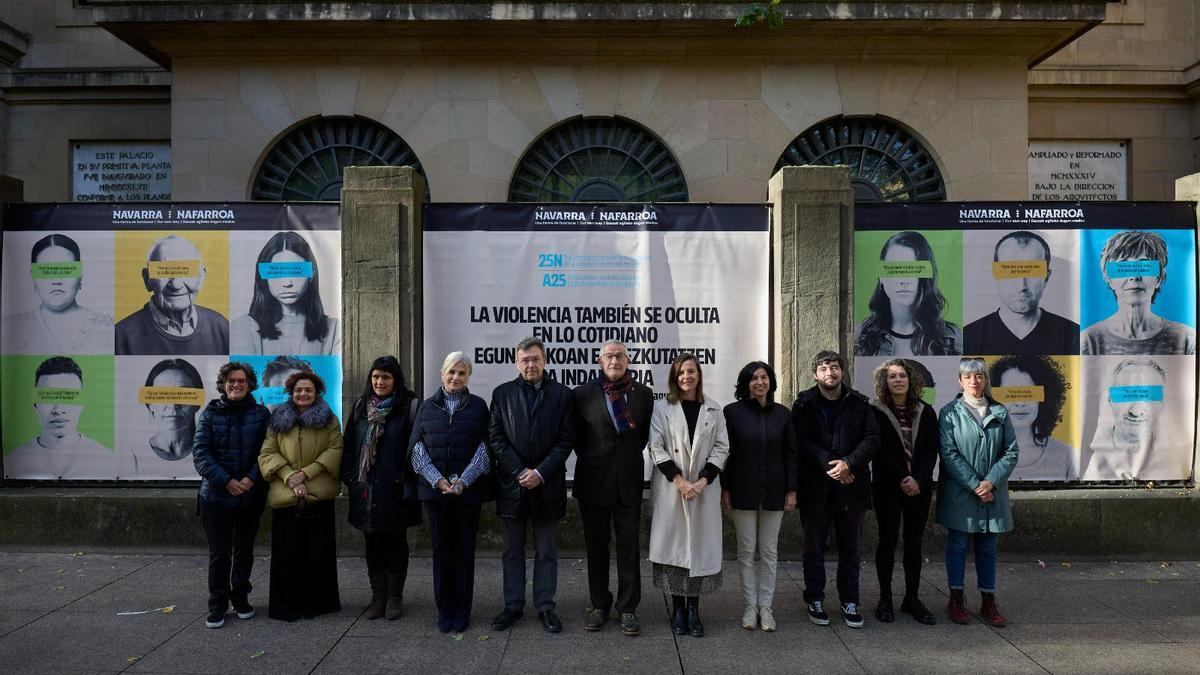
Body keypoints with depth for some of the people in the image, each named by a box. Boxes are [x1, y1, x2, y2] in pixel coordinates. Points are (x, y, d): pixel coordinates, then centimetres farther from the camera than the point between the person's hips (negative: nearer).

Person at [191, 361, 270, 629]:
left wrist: (252, 478, -16)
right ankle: (217, 605, 15)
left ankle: (241, 598, 29)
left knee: (244, 549, 14)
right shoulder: (210, 413, -1)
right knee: (219, 553, 3)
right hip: (217, 495, -1)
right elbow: (200, 452, -7)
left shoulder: (261, 414, 1)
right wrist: (226, 481, -16)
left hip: (251, 495, 1)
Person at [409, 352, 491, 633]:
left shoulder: (478, 406, 5)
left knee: (464, 550, 3)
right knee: (441, 550, 6)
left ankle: (462, 611, 14)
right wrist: (438, 480, -11)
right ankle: (444, 611, 16)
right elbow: (417, 447, 2)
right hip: (434, 489, 1)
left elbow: (484, 448, -1)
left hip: (468, 490, -1)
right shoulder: (427, 407, 9)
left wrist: (463, 481, -12)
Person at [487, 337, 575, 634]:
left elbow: (566, 439, -3)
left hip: (547, 485, -1)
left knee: (546, 552, 9)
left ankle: (545, 607, 19)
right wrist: (520, 472, -10)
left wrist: (541, 472, -12)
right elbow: (495, 437, -1)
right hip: (511, 484, 1)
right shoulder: (502, 393, 5)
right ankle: (513, 606, 23)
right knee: (512, 552, 11)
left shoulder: (561, 394, 2)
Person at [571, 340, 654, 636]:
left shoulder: (643, 393, 2)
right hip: (594, 480, 0)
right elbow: (576, 435, 7)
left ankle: (628, 608, 14)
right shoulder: (582, 394, -2)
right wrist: (589, 458, 5)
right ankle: (599, 605, 23)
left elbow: (645, 434, 11)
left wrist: (630, 457, 8)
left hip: (628, 481, 0)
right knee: (596, 546, 10)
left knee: (629, 547, 3)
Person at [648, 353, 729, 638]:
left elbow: (721, 448, 3)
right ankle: (678, 608, 12)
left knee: (701, 545, 2)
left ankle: (693, 609, 12)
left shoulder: (713, 410, 6)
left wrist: (702, 481, -10)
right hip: (670, 488, -1)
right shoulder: (662, 409, 1)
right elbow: (656, 448, -4)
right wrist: (680, 481, -12)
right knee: (673, 544, 1)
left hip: (704, 489, 1)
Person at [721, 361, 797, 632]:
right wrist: (725, 488, -5)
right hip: (743, 492, -2)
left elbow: (792, 454, 6)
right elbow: (725, 452, -2)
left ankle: (765, 606, 18)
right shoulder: (733, 412, -3)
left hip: (773, 492, 2)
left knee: (770, 551, 8)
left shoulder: (782, 413, 4)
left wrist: (792, 489, 2)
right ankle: (750, 606, 16)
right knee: (746, 550, 6)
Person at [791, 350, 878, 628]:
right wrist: (829, 464, -17)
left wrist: (849, 463, -17)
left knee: (850, 548, 10)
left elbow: (872, 438, -3)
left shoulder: (858, 404, 5)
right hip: (815, 488, -1)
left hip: (851, 486, 2)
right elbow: (801, 441, -8)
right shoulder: (804, 404, 0)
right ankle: (815, 600, 21)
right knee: (814, 549, 8)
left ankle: (849, 602, 23)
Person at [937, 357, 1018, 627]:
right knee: (958, 545, 5)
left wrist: (991, 482, -11)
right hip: (959, 493, -3)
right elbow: (948, 454, -9)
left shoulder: (999, 413, 6)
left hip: (992, 492, 3)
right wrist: (975, 485, -14)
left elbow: (1011, 451, 2)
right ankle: (956, 600, 16)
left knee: (988, 547, 10)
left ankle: (988, 602, 21)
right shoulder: (949, 413, -3)